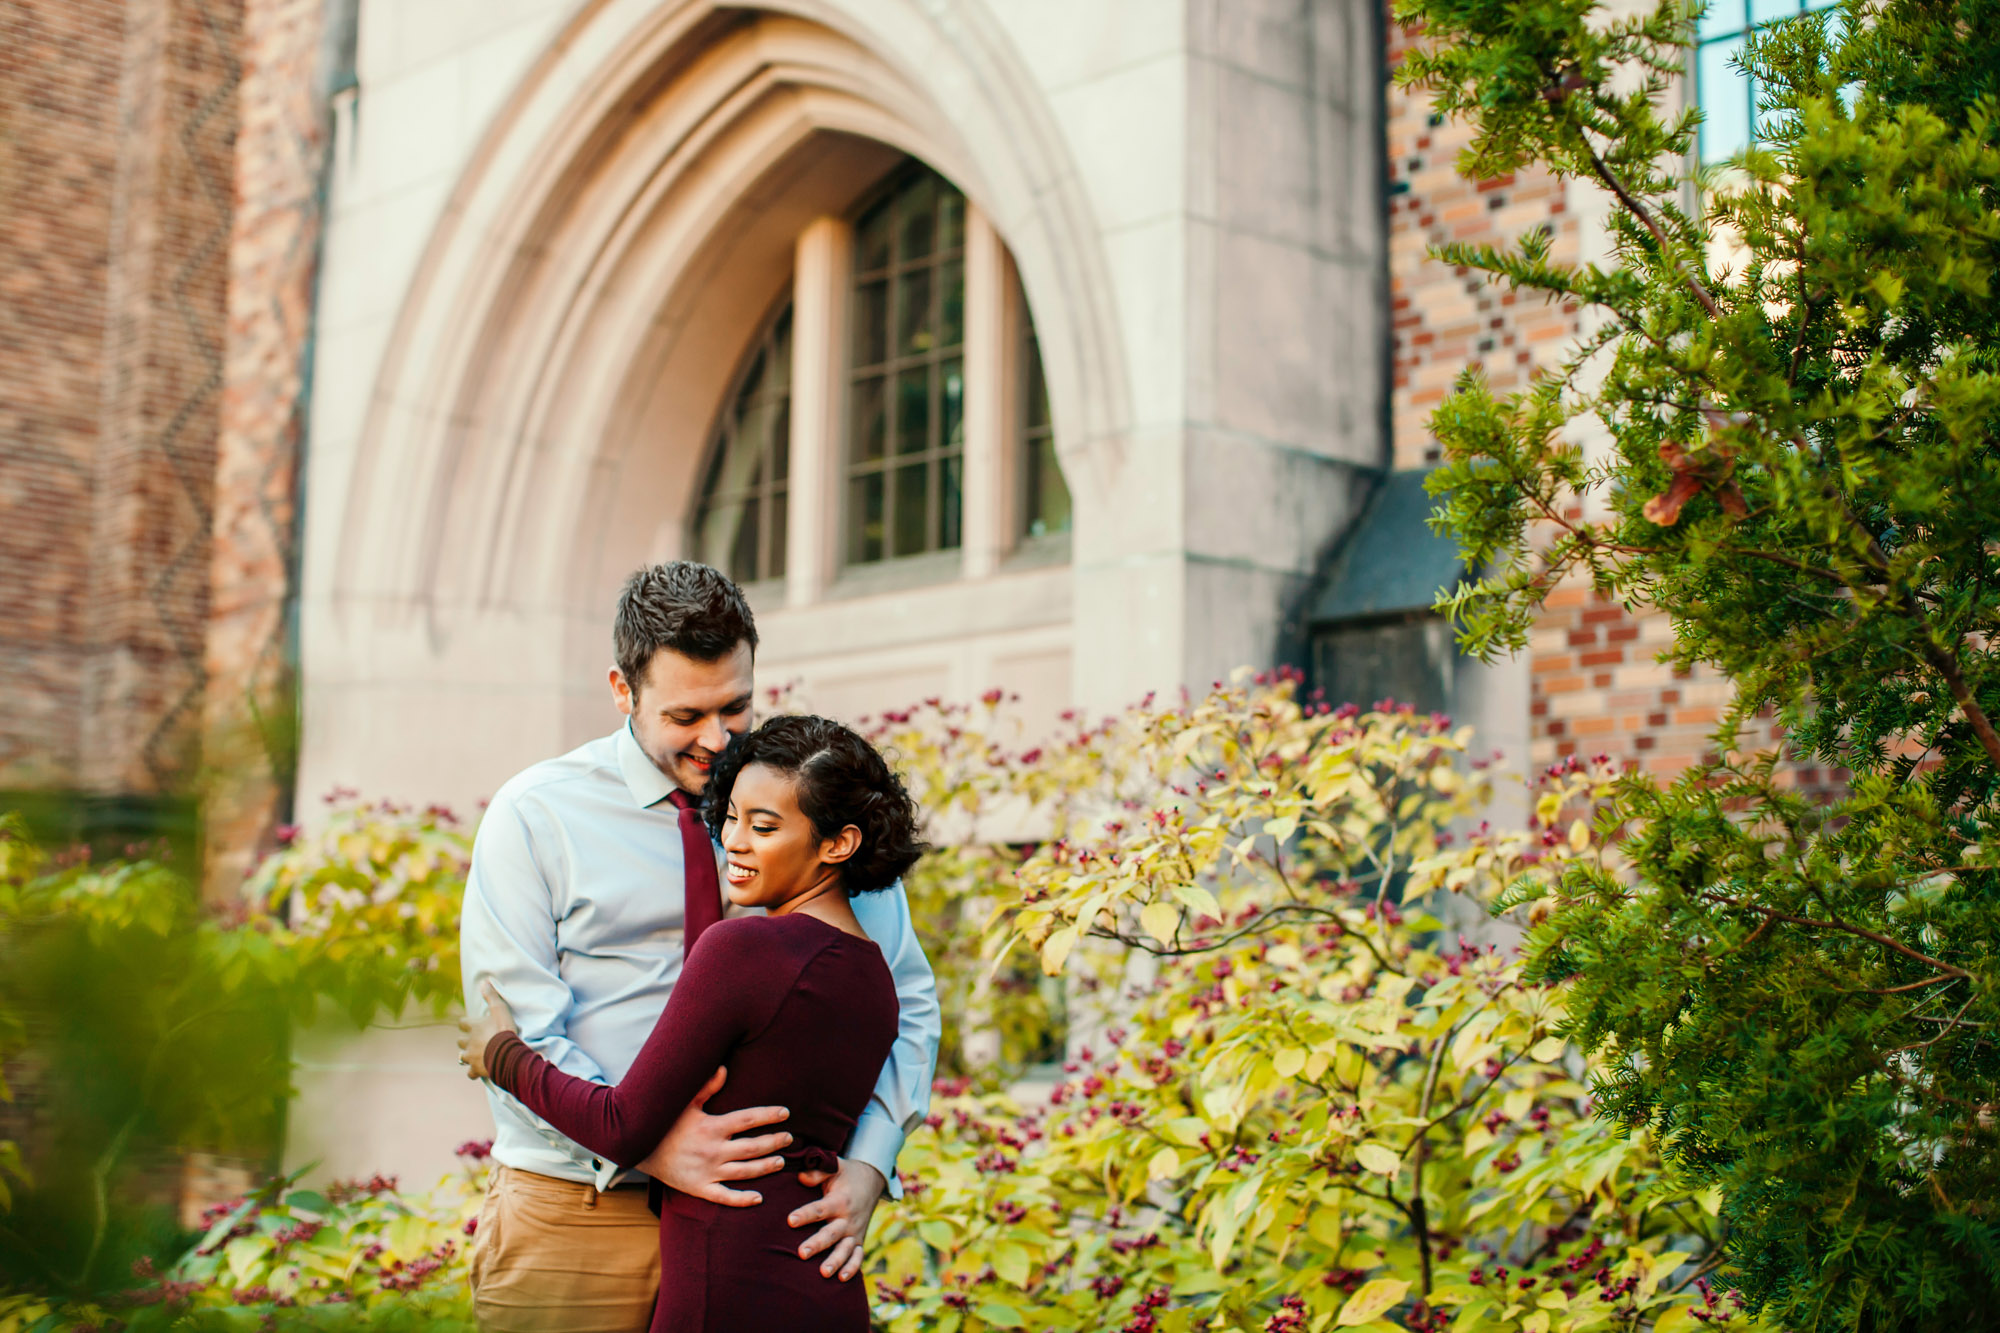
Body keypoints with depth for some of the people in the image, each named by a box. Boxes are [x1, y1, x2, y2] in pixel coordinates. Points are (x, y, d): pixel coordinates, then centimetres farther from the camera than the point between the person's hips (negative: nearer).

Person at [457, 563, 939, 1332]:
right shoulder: (534, 817, -2)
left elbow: (906, 998, 4)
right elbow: (513, 1030, -9)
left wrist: (866, 1166, -11)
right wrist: (646, 1144, -23)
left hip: (759, 1219, 2)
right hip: (577, 1212, -1)